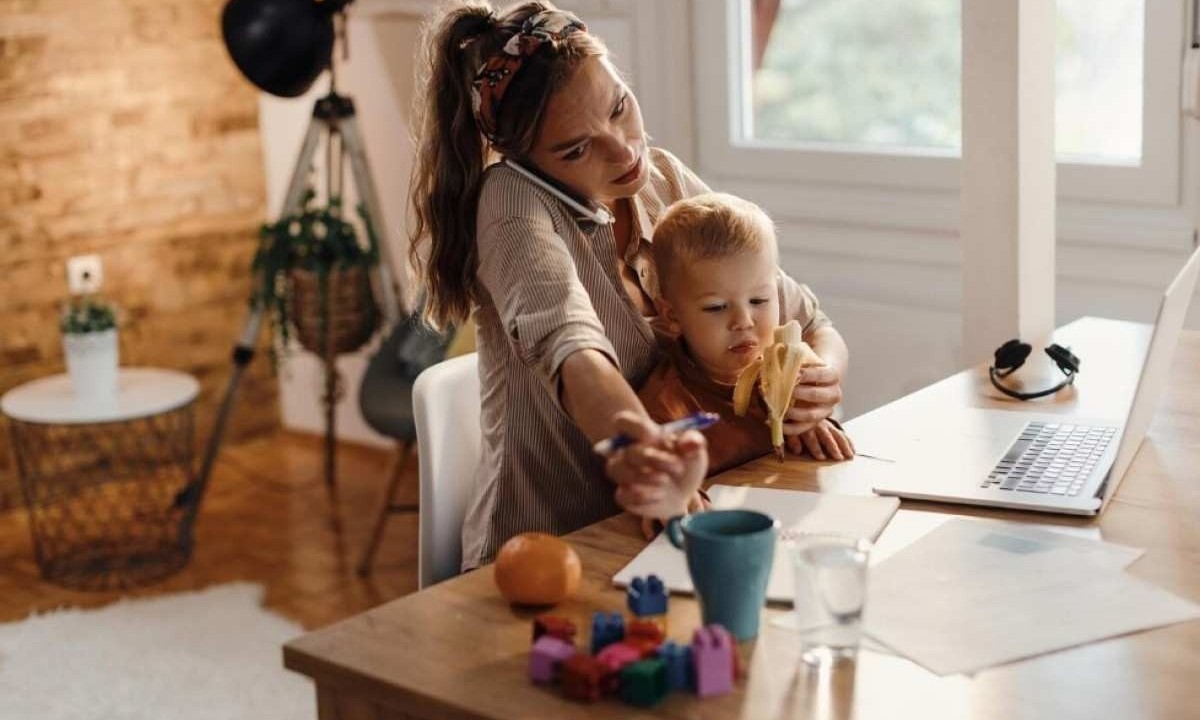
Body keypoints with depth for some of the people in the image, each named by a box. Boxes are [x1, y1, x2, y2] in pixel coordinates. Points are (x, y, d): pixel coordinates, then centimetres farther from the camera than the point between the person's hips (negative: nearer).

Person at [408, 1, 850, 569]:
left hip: (656, 541, 7)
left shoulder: (665, 180, 2)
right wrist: (637, 443, -53)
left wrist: (820, 373, -19)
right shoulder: (511, 201, -14)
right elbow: (570, 345, -34)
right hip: (537, 558, -6)